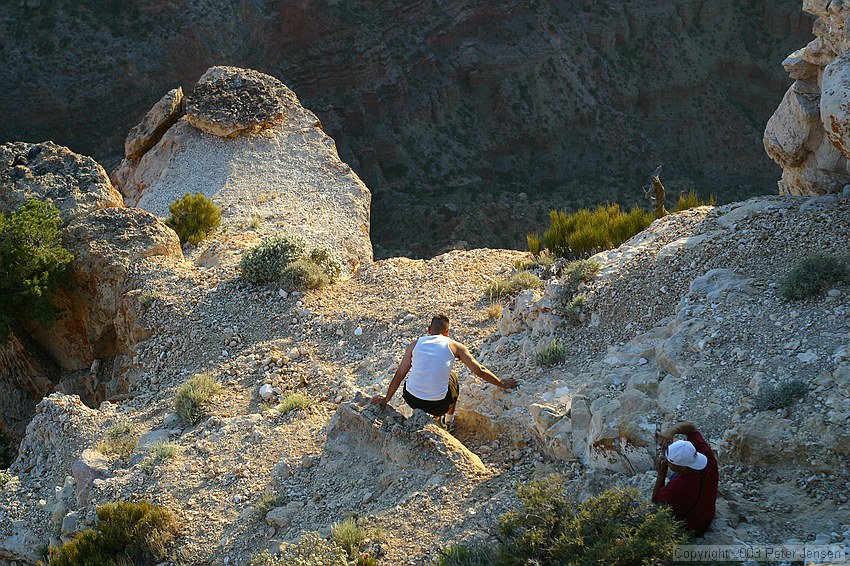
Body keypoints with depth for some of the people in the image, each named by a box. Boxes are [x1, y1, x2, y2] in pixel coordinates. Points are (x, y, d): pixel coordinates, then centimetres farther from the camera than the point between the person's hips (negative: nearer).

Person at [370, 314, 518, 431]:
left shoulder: (415, 344, 6)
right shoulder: (454, 346, 2)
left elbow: (399, 374, 8)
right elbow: (479, 370, 4)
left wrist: (386, 399, 19)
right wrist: (502, 384, 17)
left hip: (411, 399, 2)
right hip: (437, 405, -2)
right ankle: (449, 421, 45)